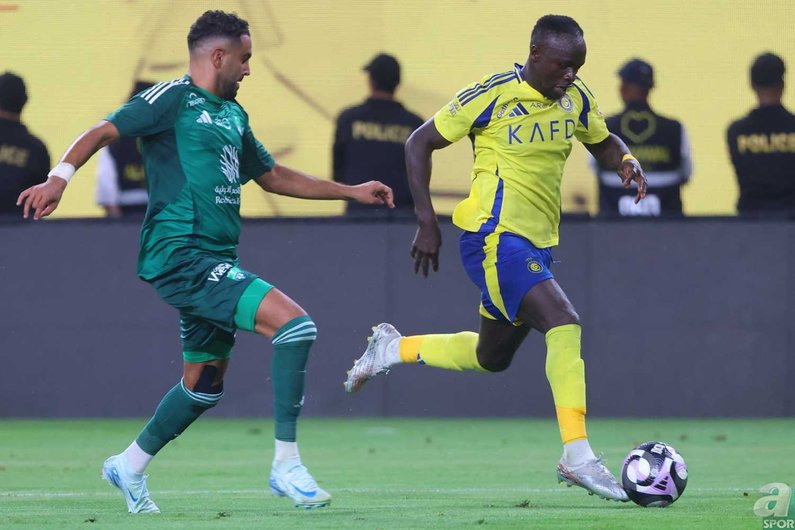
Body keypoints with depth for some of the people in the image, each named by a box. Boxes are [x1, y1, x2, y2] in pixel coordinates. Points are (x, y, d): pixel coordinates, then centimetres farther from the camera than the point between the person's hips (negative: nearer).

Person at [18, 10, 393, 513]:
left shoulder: (233, 114, 21)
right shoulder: (174, 98, -5)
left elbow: (272, 175, 31)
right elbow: (104, 132, -13)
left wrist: (352, 191, 31)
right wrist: (59, 178, -30)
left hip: (215, 260, 10)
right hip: (183, 257, -10)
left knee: (206, 384, 16)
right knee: (295, 324, -19)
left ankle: (130, 467, 34)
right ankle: (287, 466, -14)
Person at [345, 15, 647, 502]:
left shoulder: (576, 99, 5)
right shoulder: (492, 96, -12)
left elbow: (604, 142, 24)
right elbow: (420, 144, -4)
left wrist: (626, 161, -1)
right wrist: (427, 222, -10)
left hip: (536, 243, 8)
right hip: (494, 237, -8)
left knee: (492, 357, 19)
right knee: (564, 324, -24)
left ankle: (393, 349, 38)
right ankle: (578, 457, -26)